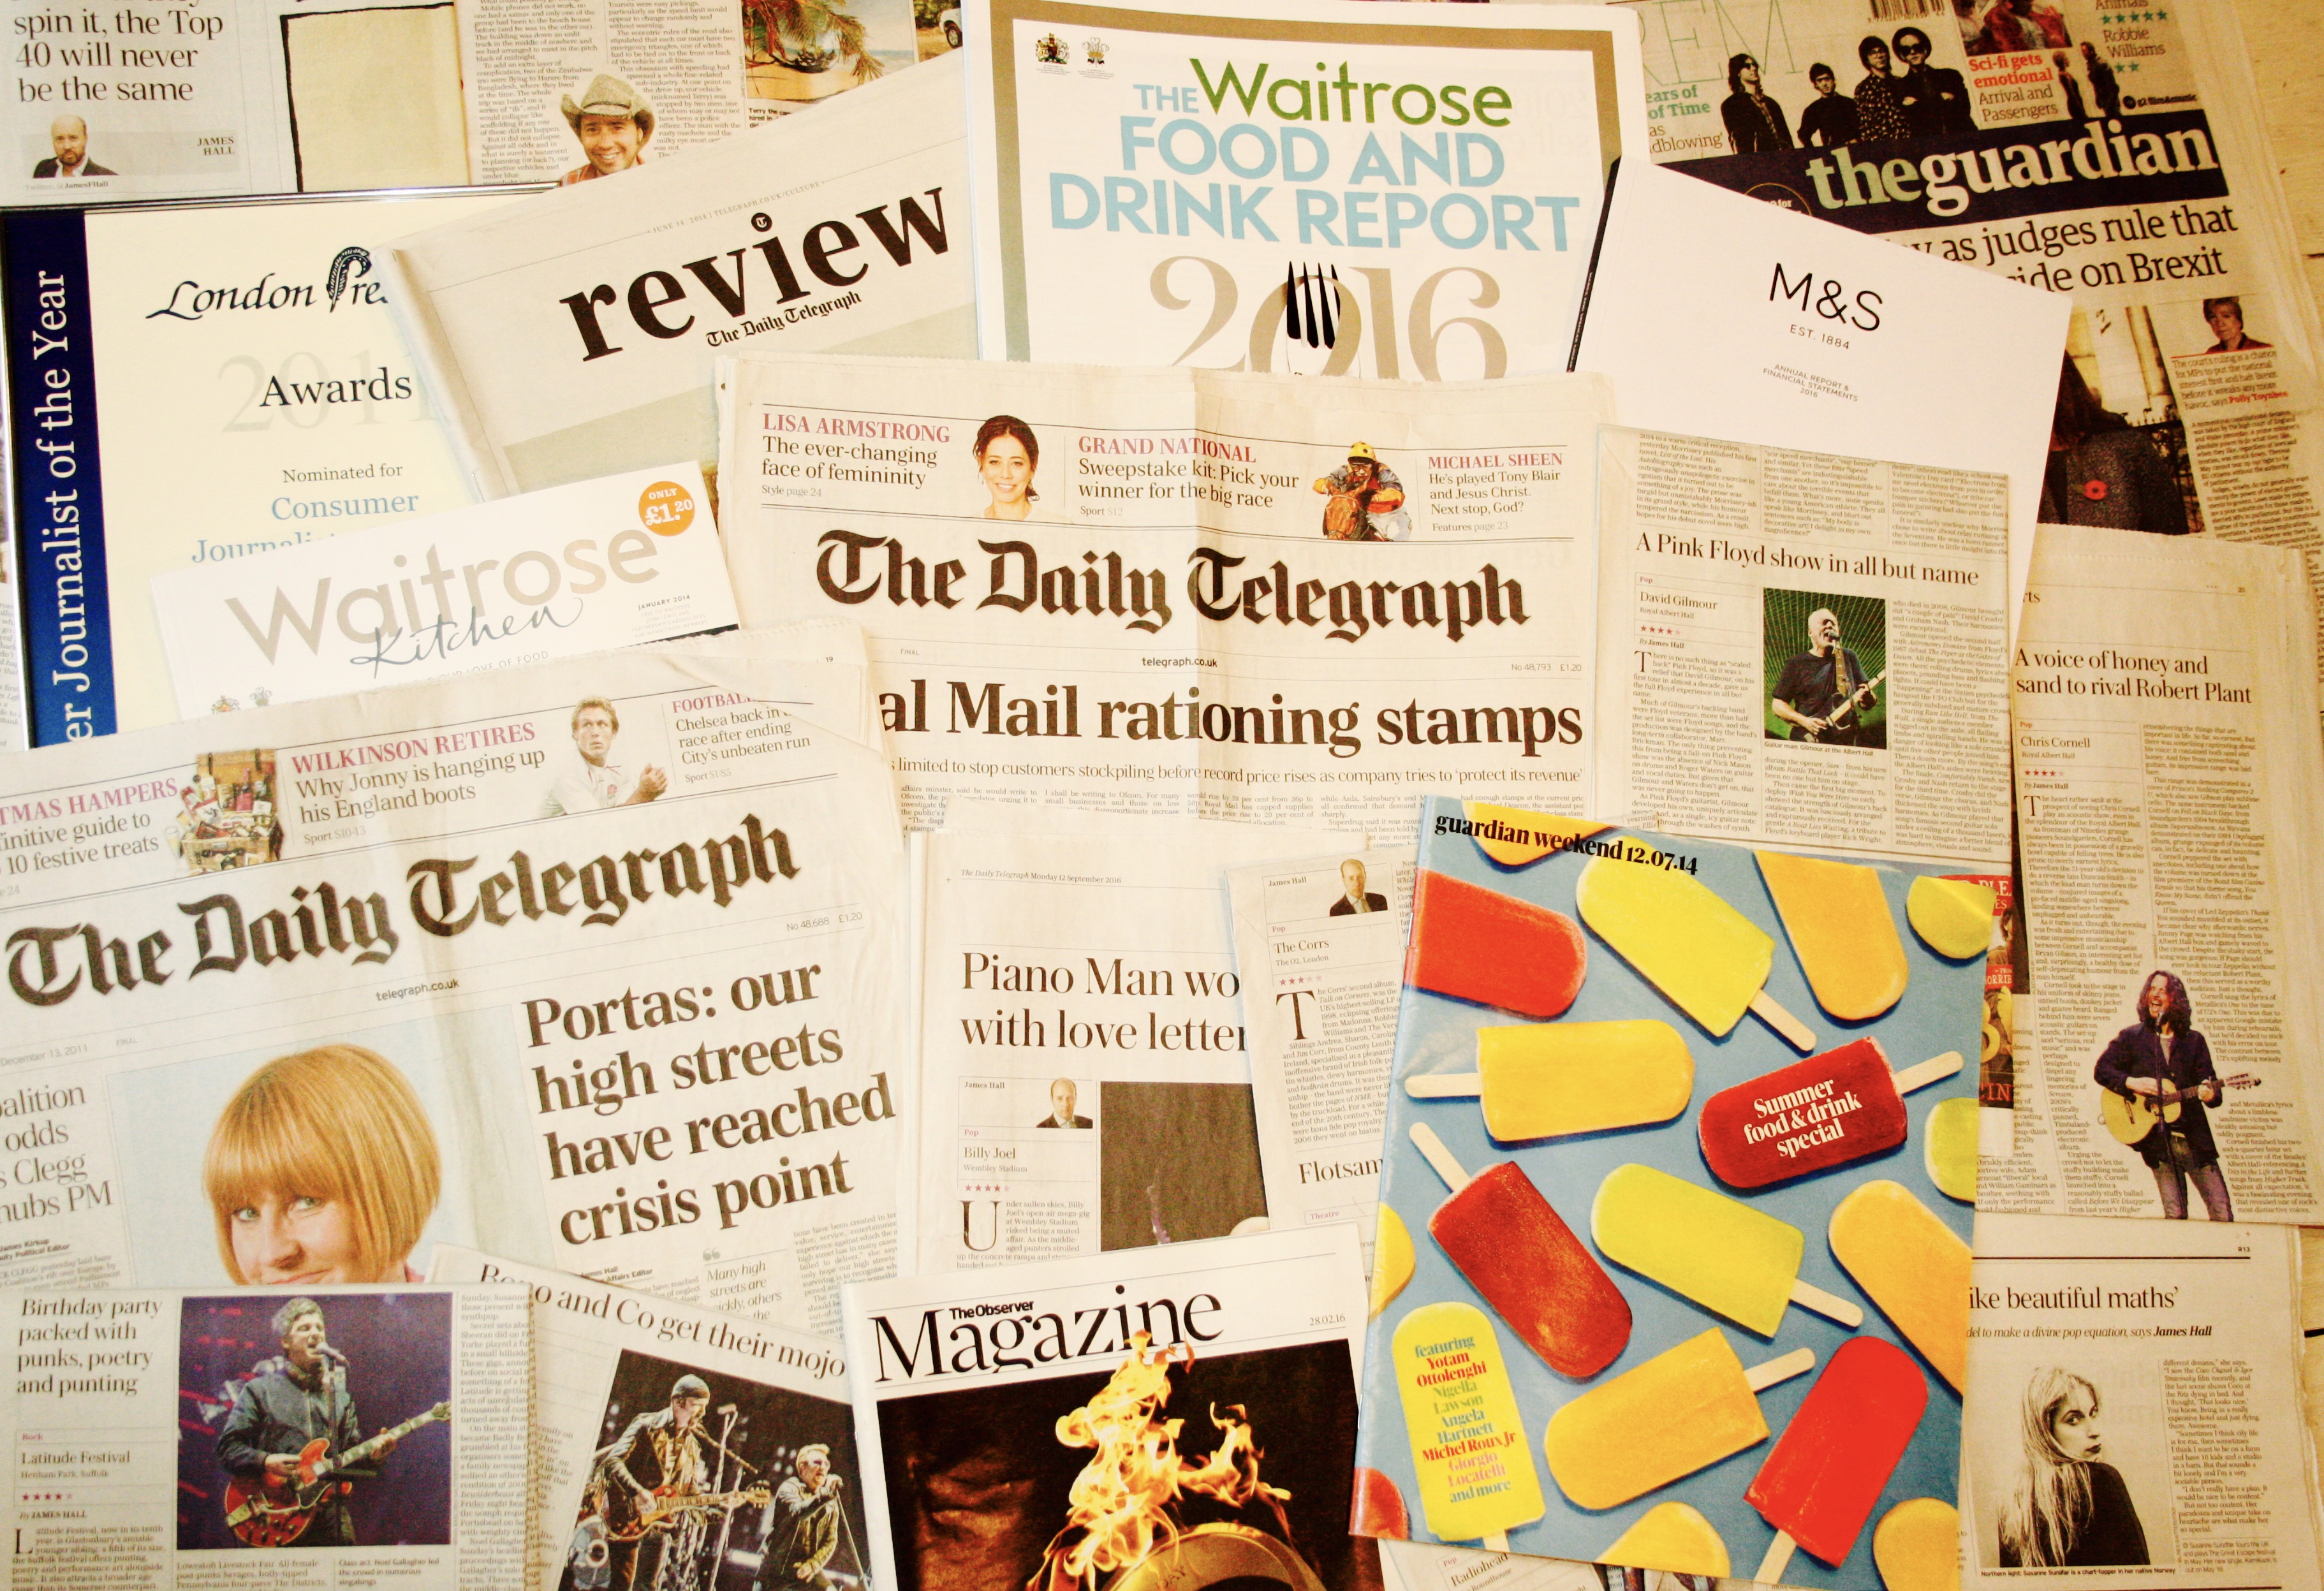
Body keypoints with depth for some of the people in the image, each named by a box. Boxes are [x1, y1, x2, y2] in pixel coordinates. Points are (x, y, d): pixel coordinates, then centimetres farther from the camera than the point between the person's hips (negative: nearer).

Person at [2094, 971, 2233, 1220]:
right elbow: (2102, 1069, 5)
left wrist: (2210, 1094, -17)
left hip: (2195, 1139, 2)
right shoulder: (2131, 1037, 6)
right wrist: (2131, 1082, -12)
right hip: (2159, 1143, -1)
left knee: (2223, 1215, -3)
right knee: (2175, 1217, -5)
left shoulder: (2193, 1041, 9)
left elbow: (2210, 1083, 7)